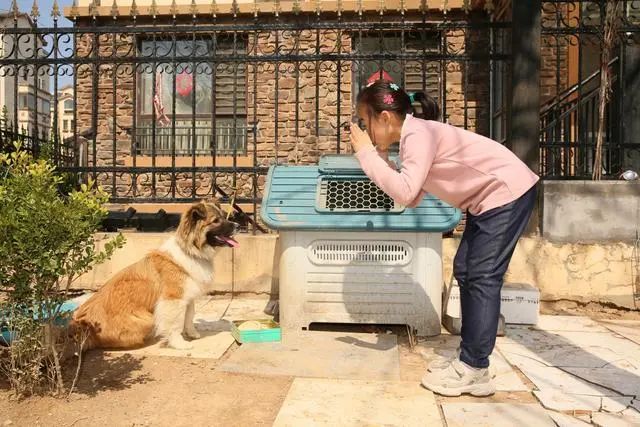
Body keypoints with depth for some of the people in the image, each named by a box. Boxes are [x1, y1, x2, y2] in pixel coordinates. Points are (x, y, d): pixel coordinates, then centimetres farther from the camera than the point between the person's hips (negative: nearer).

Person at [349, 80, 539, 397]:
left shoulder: (418, 133, -20)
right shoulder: (413, 135, 8)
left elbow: (405, 192, -31)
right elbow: (412, 198, 5)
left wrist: (366, 154, -23)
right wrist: (380, 157, 1)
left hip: (507, 192, -10)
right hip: (489, 197, 10)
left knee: (483, 277, -9)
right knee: (465, 271, 9)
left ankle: (473, 370, 0)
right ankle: (468, 356, 18)